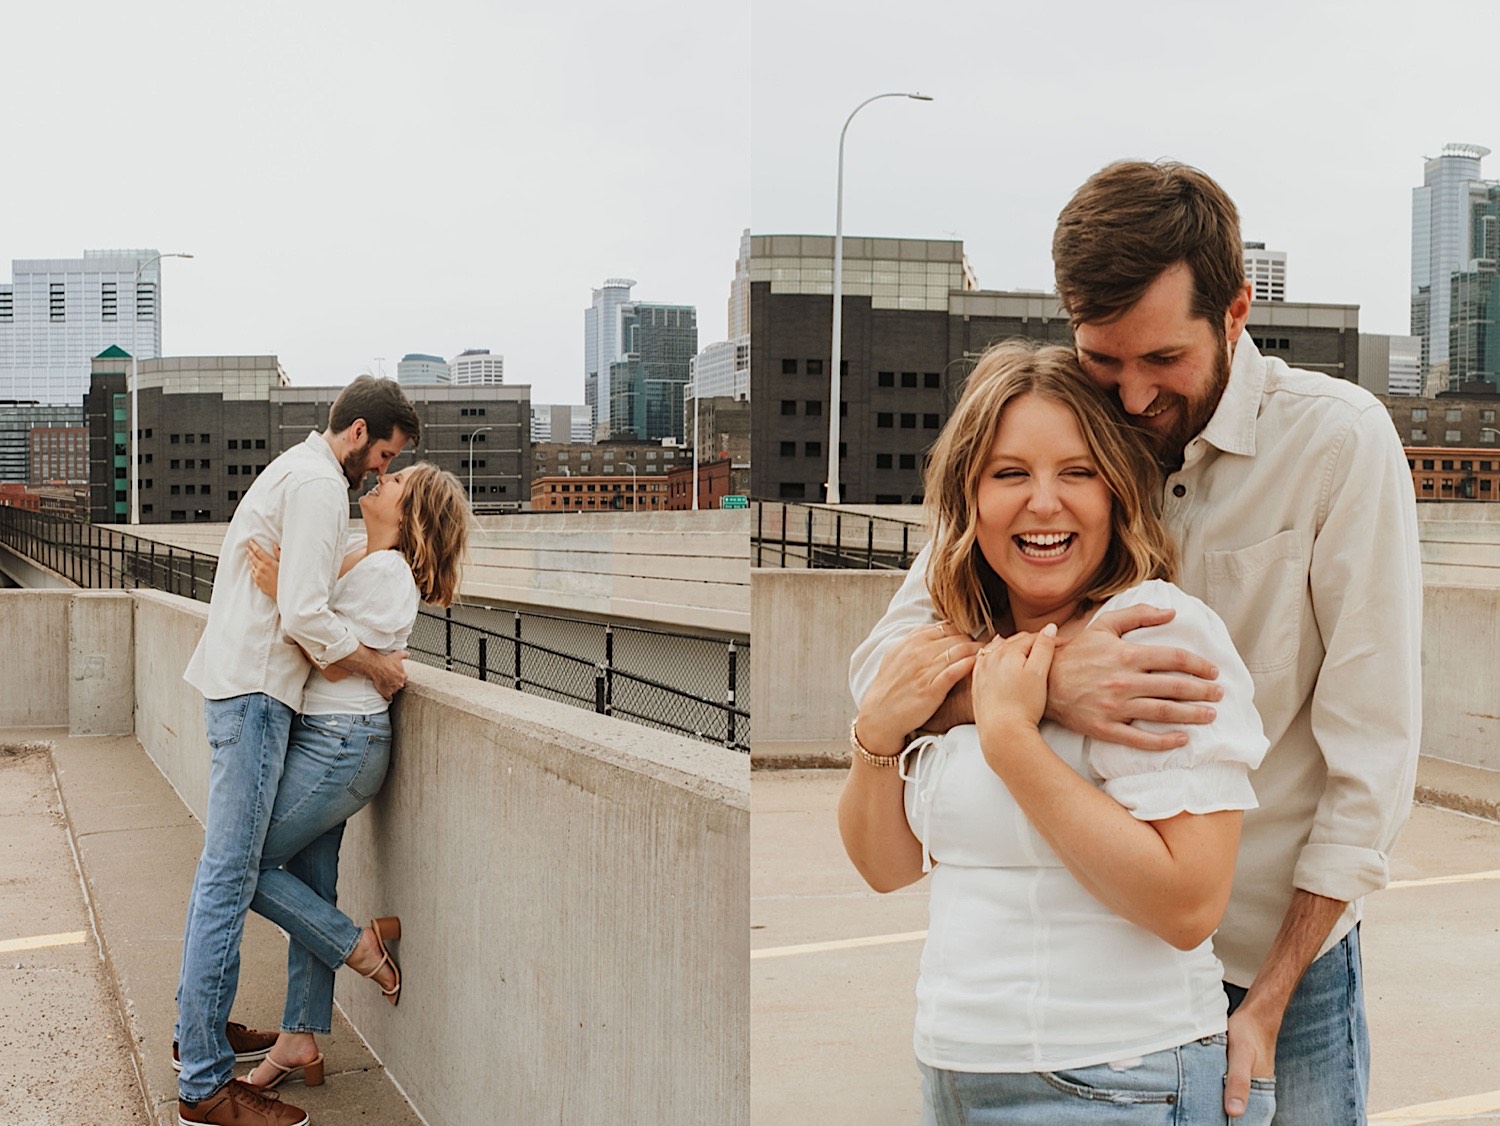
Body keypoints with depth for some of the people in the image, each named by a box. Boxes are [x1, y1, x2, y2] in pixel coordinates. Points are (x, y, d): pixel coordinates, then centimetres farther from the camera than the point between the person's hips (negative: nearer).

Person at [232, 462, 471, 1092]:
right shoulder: (356, 559, 12)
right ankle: (300, 1042, 18)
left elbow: (336, 662, -19)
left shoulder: (385, 572, -17)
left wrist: (282, 593, -23)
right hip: (323, 739, 9)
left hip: (342, 744, -9)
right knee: (310, 886, 11)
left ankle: (358, 943, 11)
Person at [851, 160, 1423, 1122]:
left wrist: (1269, 999, -12)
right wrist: (1046, 680, -34)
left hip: (1278, 948, -2)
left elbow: (1374, 745, -13)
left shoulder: (1338, 440, -13)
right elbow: (883, 666, -13)